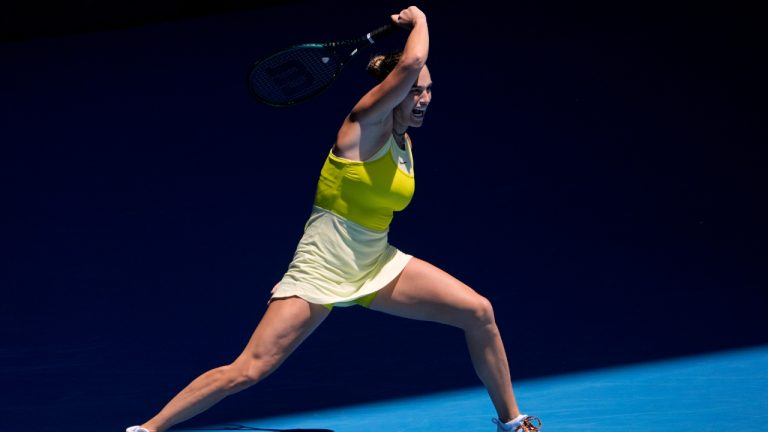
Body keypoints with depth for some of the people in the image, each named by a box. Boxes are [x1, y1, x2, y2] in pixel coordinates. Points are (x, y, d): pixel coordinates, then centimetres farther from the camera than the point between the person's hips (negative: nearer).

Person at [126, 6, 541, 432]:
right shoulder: (366, 123, -15)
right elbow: (411, 63, -33)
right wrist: (418, 21, -13)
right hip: (321, 271, -7)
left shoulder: (403, 142, 8)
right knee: (248, 371, -13)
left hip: (377, 266, 7)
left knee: (478, 312, -4)